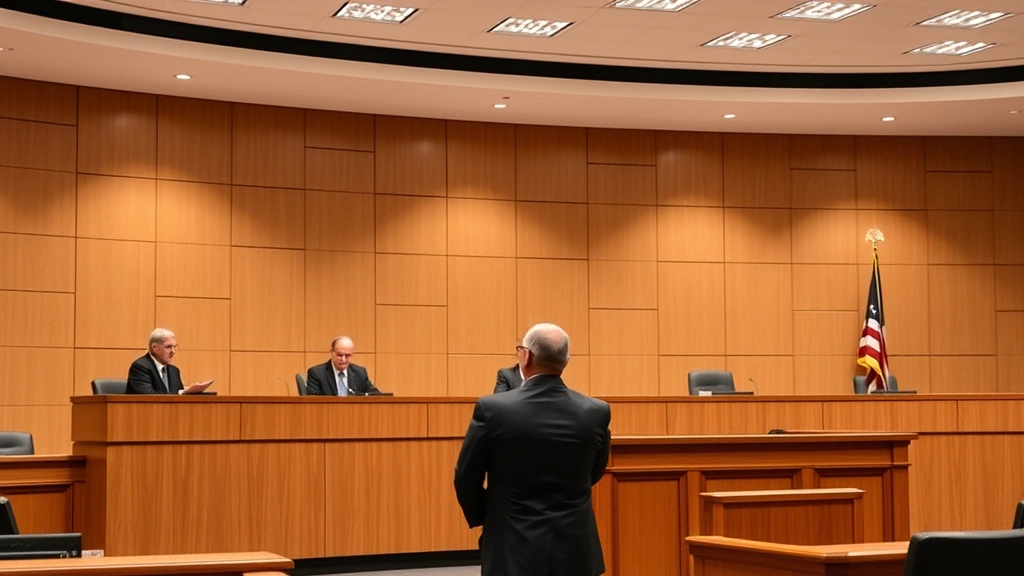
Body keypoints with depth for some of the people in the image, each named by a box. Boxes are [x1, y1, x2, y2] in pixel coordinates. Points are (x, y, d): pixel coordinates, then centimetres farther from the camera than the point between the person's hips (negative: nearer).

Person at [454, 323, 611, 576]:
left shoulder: (492, 408, -12)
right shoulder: (596, 412, -4)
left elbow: (466, 479, -1)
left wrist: (483, 518, 17)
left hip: (515, 550, -2)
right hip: (576, 550, 2)